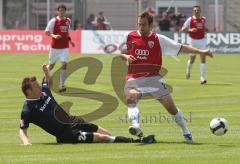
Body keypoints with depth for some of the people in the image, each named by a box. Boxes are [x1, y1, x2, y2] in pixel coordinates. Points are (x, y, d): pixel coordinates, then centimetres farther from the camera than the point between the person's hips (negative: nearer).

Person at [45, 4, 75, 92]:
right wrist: (54, 36, -25)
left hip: (64, 48, 2)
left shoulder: (68, 21, 7)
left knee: (64, 64, -13)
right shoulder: (53, 21, -7)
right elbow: (47, 32, -8)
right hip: (55, 47, -2)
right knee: (51, 65, 9)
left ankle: (61, 85, -12)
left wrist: (70, 41, 13)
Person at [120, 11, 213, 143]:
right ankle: (135, 126, -46)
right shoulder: (130, 37, 6)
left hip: (153, 78, 0)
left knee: (170, 105, -3)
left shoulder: (158, 39, 2)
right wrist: (126, 57, -6)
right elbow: (122, 53, 19)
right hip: (134, 78, 0)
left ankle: (186, 132, 12)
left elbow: (180, 48, 1)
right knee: (130, 98, -30)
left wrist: (199, 51, -6)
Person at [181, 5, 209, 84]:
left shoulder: (203, 19, 5)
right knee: (192, 59, 8)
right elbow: (183, 29, -7)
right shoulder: (190, 20, -7)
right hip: (193, 41, -2)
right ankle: (188, 67, 45)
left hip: (202, 40, 2)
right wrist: (190, 30, -21)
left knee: (203, 59, -9)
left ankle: (203, 78, -10)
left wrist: (206, 29, 9)